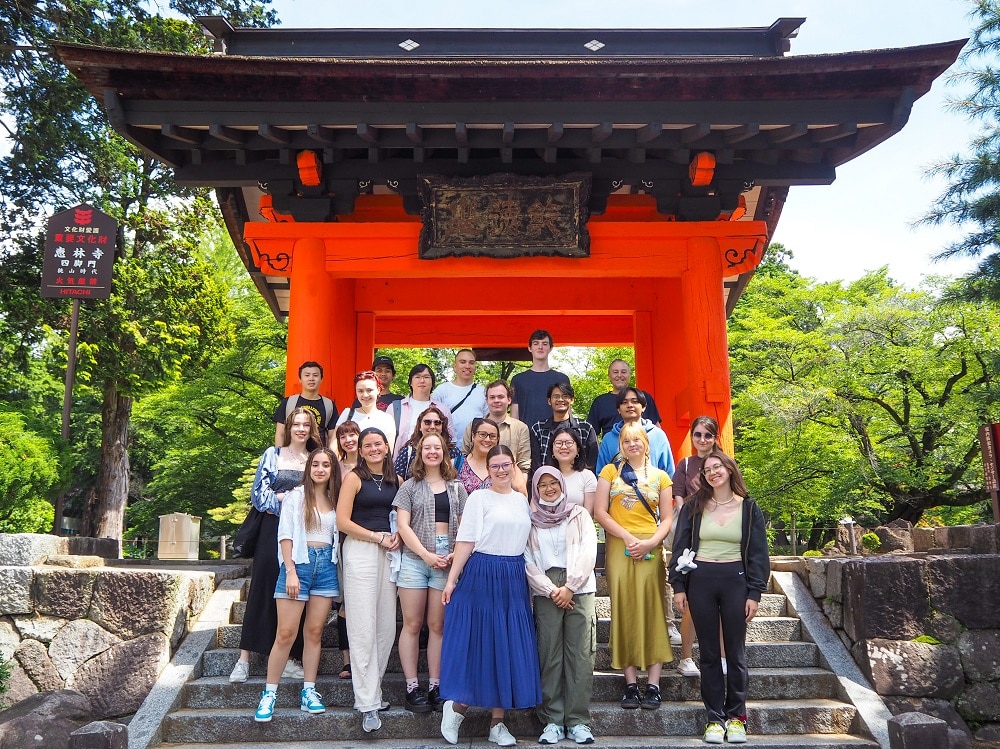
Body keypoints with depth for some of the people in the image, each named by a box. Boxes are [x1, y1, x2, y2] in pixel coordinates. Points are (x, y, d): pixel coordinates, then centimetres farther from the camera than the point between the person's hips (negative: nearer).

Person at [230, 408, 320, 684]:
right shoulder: (272, 455, 8)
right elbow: (258, 493, 2)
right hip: (273, 529, -1)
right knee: (262, 590, -3)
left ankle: (288, 658, 8)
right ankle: (244, 659, 1)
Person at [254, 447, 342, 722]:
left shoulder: (335, 500, 12)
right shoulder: (296, 496, 1)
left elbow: (338, 536, 12)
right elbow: (285, 535, -4)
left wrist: (340, 573, 4)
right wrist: (290, 571, -12)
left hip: (327, 565, 4)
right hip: (299, 562, -4)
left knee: (314, 631, 5)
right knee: (286, 633, -5)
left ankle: (309, 692, 11)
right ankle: (269, 694, 4)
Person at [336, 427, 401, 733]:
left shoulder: (396, 480, 12)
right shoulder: (354, 478, 0)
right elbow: (343, 521, -6)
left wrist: (398, 536, -2)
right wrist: (378, 538, -8)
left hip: (390, 553, 5)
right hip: (360, 551, -4)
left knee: (387, 626, 4)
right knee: (363, 628, -4)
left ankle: (371, 687, 19)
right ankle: (368, 703, 1)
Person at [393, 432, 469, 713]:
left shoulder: (456, 487, 13)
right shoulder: (410, 486, 7)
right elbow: (403, 525, -1)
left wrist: (455, 554, -8)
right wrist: (427, 555, -10)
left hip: (447, 561, 2)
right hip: (414, 560, -1)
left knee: (438, 626, 4)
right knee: (412, 625, 0)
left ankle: (435, 687, 11)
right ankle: (412, 688, 7)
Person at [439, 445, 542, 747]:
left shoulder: (522, 500, 14)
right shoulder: (479, 497, -1)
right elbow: (466, 541, -6)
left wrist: (534, 582, 12)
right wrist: (452, 579, -11)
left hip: (514, 578, 5)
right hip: (482, 575, -5)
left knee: (510, 646, 5)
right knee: (479, 642, -2)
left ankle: (497, 722, 14)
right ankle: (457, 705, 18)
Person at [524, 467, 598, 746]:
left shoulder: (579, 514, 10)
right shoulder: (530, 520, 11)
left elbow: (588, 552, 1)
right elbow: (527, 561, 3)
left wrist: (570, 587, -8)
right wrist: (551, 590, -7)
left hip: (579, 589, 0)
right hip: (546, 593, 0)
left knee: (579, 655, -3)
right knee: (549, 655, -2)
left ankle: (578, 720, 3)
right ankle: (553, 720, 5)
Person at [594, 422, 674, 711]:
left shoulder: (660, 477, 12)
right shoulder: (610, 471, 10)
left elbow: (667, 519, 8)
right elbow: (600, 512, 1)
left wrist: (650, 542, -9)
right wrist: (628, 537, -10)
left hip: (650, 550, 0)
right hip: (619, 548, 0)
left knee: (651, 612, -4)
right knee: (624, 611, -1)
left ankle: (653, 685, -1)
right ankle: (631, 684, 4)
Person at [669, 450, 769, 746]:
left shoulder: (749, 508, 4)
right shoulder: (693, 506, 5)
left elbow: (758, 554, 3)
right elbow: (680, 547, 4)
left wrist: (754, 593, -3)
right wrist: (678, 586, -3)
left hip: (735, 581, -1)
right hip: (700, 580, 1)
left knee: (735, 651, 5)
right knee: (709, 652, 6)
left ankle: (736, 717, 17)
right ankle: (715, 718, 13)